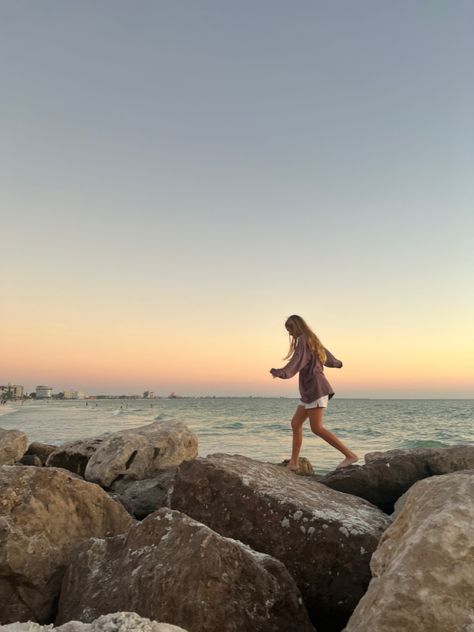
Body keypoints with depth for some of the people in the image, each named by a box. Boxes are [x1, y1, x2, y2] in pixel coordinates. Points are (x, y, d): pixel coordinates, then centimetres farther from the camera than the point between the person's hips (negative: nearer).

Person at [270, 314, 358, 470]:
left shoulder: (303, 340, -9)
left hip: (315, 388, -10)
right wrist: (337, 363, 61)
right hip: (311, 390, 10)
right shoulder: (313, 340, 20)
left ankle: (350, 455, -9)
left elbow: (298, 359, -28)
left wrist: (282, 372, -46)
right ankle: (293, 462, 12)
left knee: (317, 428, -13)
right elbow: (326, 354, 38)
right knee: (296, 423, 9)